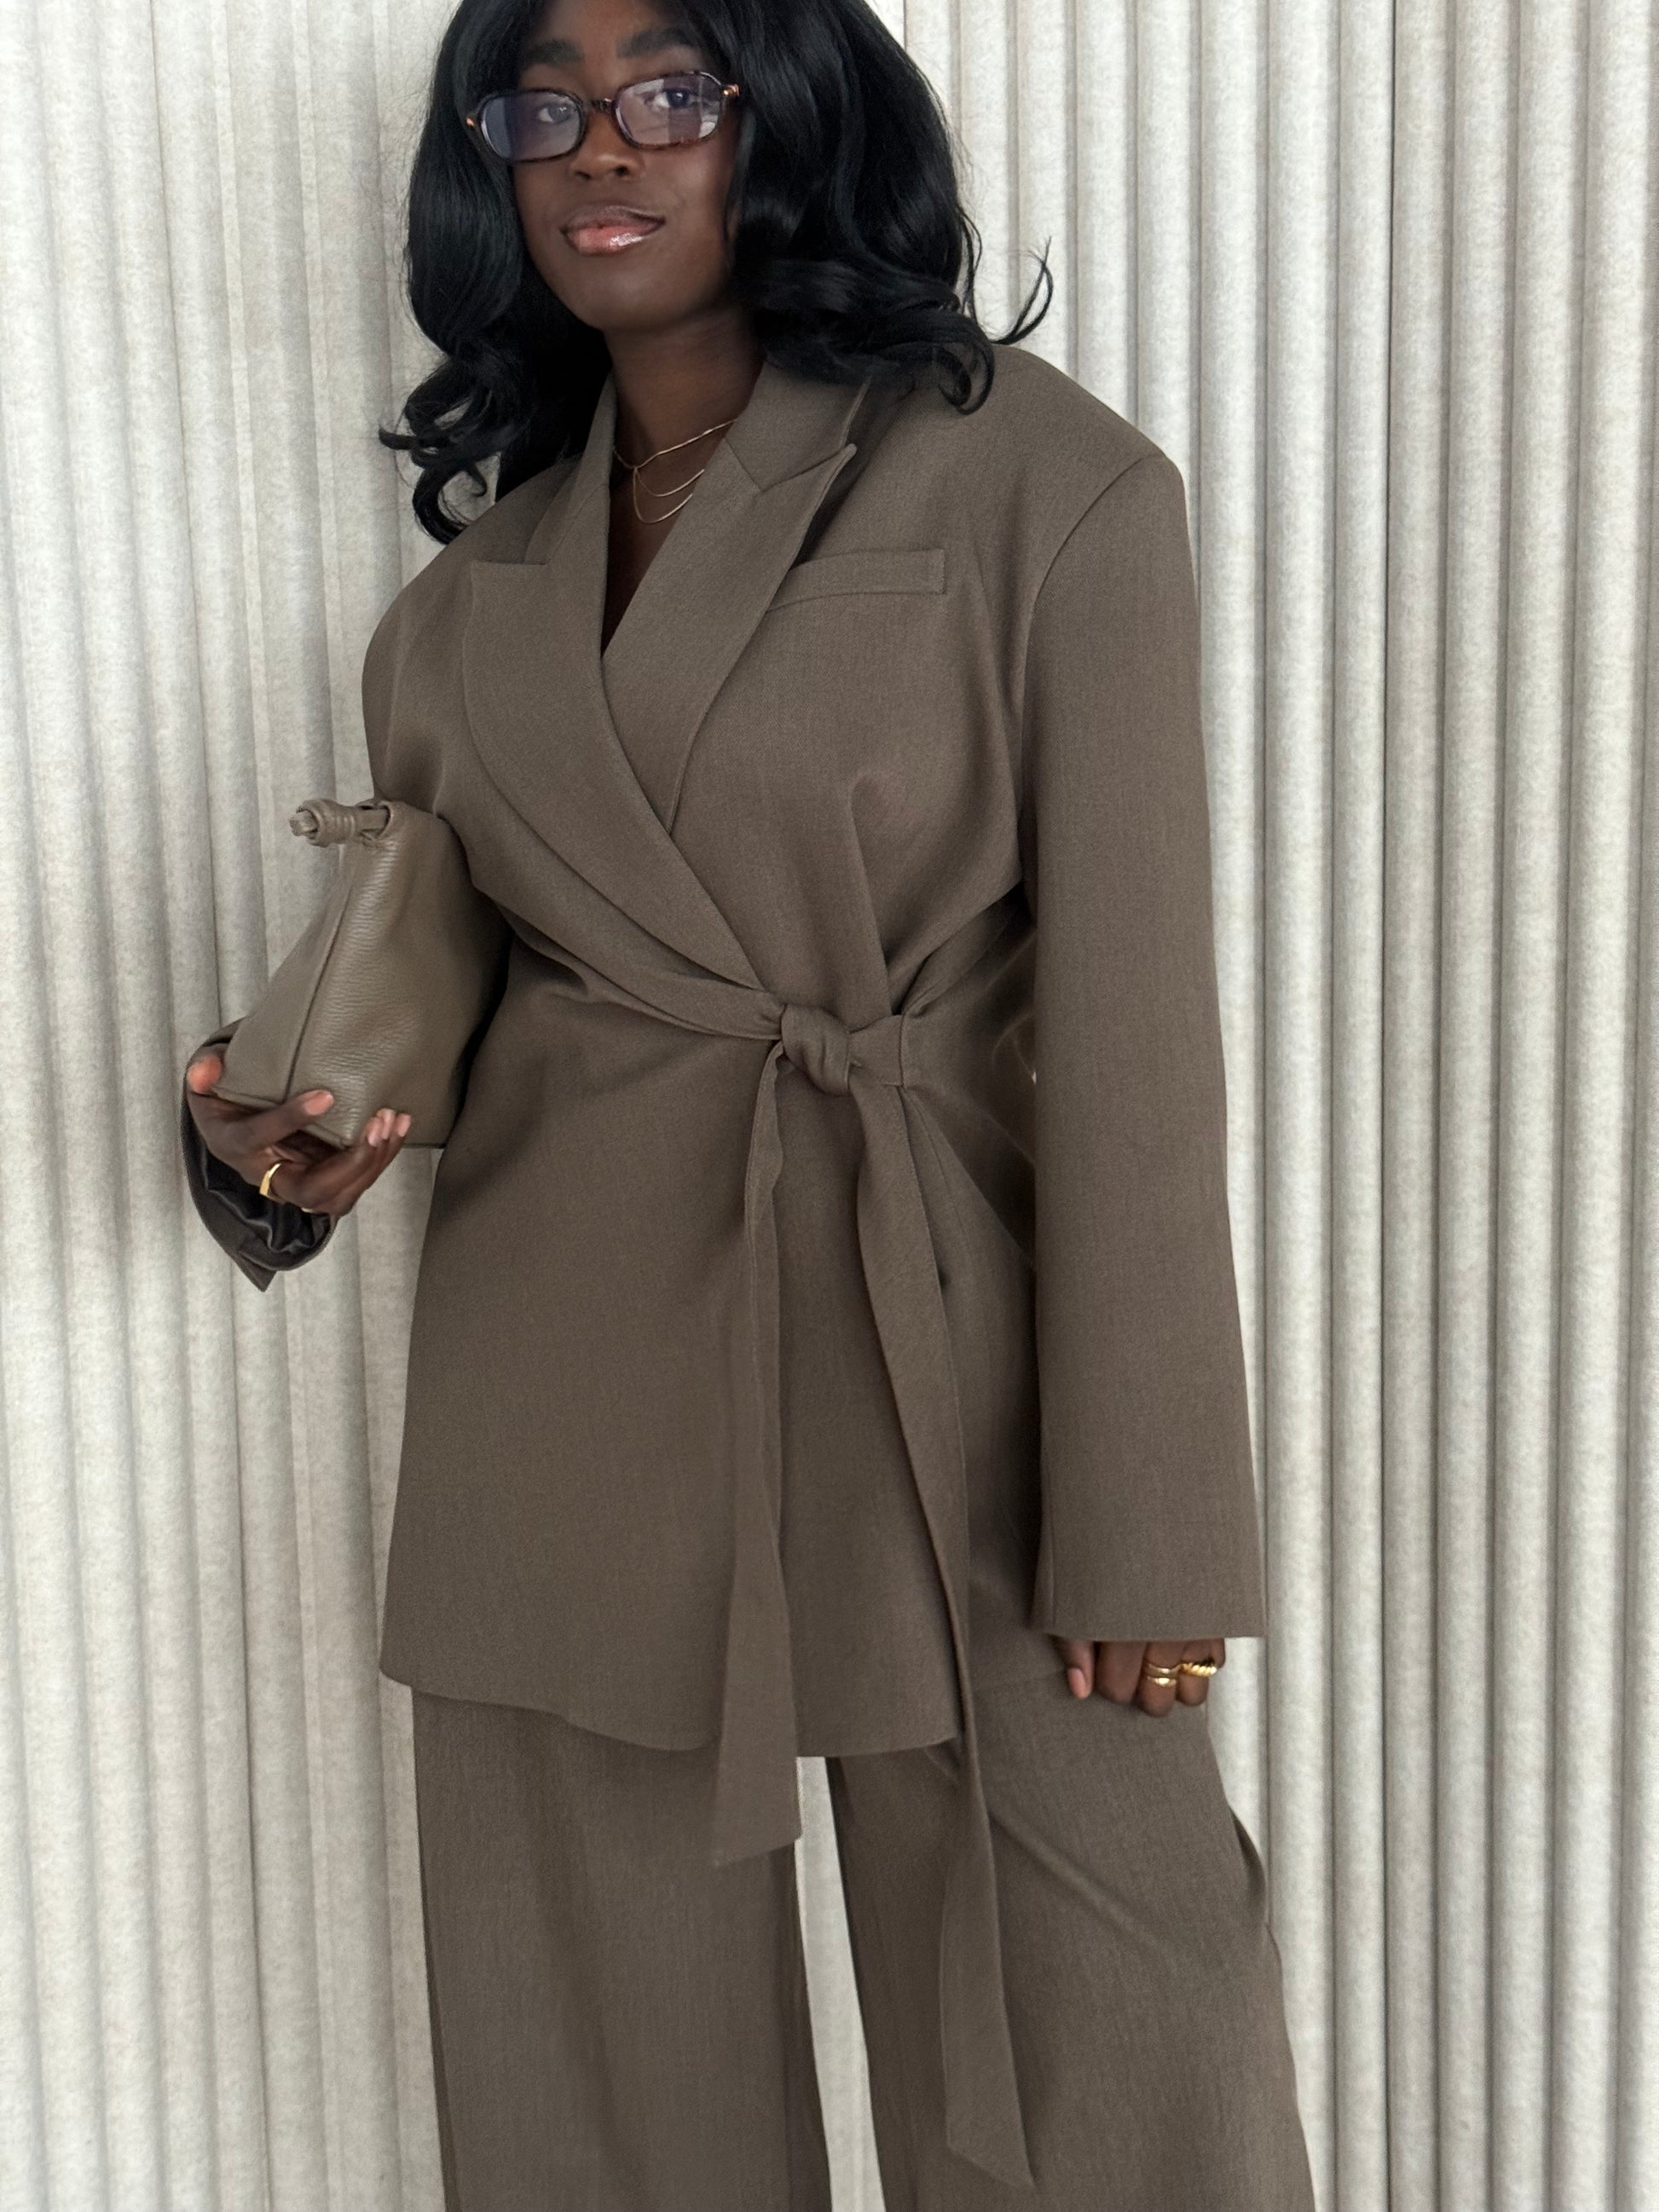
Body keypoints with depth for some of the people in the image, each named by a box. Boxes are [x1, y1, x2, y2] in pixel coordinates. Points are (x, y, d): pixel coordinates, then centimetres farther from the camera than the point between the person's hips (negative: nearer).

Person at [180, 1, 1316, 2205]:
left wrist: (1145, 1535, -10)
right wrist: (286, 1138, -6)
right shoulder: (471, 595, 10)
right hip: (563, 1413, 4)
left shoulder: (1043, 481, -4)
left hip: (947, 1364, -3)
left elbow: (1131, 1026, -8)